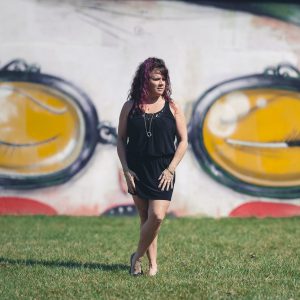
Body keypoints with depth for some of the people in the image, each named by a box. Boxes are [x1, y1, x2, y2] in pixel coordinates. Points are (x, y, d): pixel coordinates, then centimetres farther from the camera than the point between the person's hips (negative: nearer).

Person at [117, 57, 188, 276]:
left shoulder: (172, 108, 2)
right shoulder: (130, 107, 3)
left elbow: (183, 141, 3)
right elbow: (121, 140, 7)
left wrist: (171, 169, -6)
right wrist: (126, 169, -3)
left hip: (162, 173, -1)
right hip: (137, 171, 1)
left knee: (157, 216, -14)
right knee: (145, 217, 4)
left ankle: (138, 257, 5)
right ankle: (152, 264, 12)